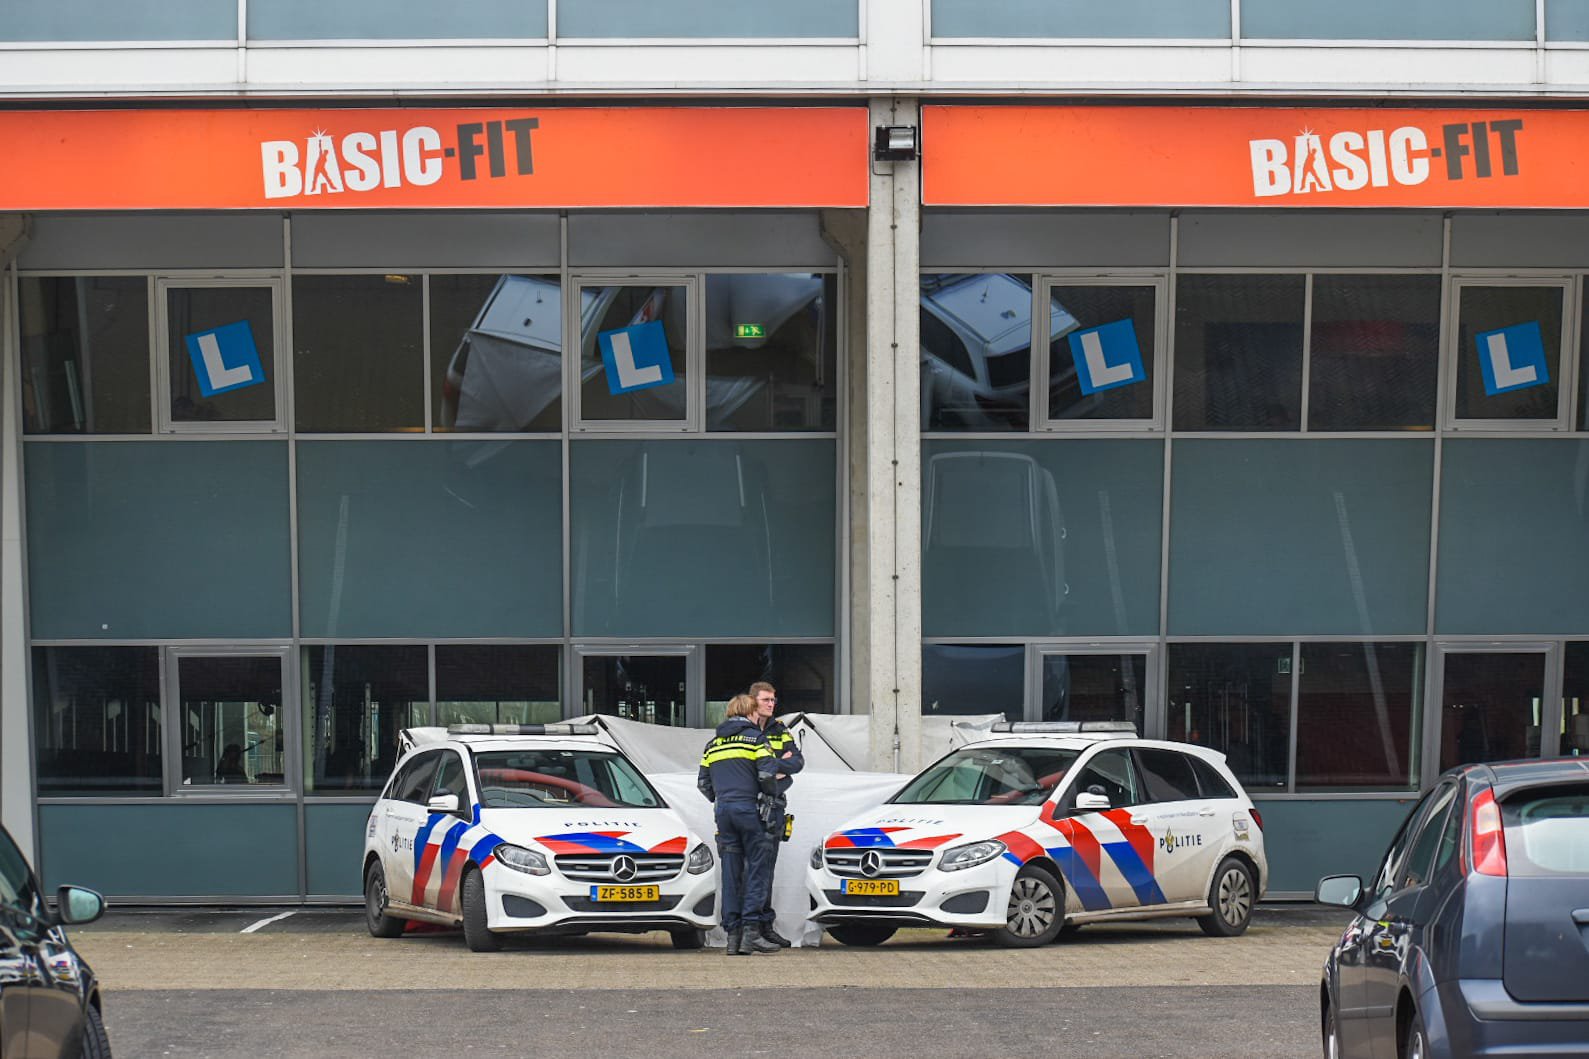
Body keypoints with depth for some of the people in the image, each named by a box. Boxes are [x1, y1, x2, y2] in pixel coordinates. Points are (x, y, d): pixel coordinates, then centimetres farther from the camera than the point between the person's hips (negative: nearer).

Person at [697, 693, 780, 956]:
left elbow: (703, 782, 16)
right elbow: (767, 774, -9)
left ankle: (732, 934, 3)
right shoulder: (755, 738, 2)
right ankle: (751, 930, -12)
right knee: (758, 868, -3)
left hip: (723, 810, 5)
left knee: (730, 872, 6)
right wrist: (771, 794, 9)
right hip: (748, 808, -5)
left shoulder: (713, 744, 18)